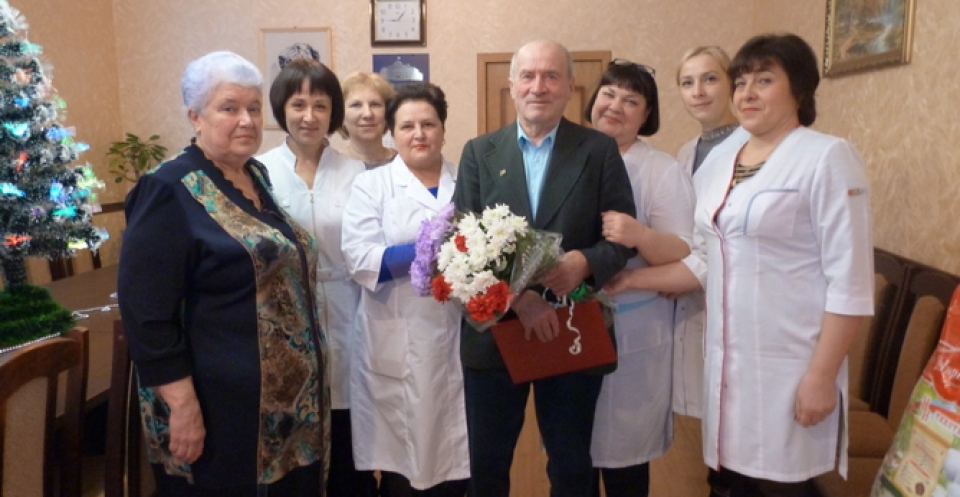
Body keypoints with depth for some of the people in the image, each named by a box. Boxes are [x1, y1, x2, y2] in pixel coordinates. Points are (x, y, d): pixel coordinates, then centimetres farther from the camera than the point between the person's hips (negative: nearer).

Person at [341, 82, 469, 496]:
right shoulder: (371, 185, 4)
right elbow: (360, 258, -9)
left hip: (460, 344, 2)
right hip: (397, 351, -2)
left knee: (457, 459, 9)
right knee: (400, 461, 5)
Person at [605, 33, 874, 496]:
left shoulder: (827, 157, -11)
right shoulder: (719, 159, 8)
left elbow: (850, 281, -14)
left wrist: (821, 376, -16)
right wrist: (634, 279, 6)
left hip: (789, 365, -5)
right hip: (726, 357, 6)